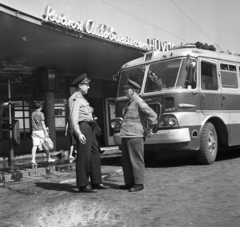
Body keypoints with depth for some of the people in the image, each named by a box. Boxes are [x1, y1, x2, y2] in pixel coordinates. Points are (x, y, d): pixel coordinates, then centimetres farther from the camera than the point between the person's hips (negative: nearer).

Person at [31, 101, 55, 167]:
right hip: (40, 131, -5)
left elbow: (33, 123, 15)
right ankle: (49, 158, 18)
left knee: (34, 145, -2)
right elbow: (42, 123, -10)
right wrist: (46, 132, -8)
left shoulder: (32, 114, 9)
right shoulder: (41, 114, -7)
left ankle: (33, 159, -15)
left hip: (34, 131, 5)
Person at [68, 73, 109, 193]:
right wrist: (78, 133, -27)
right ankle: (83, 185, -2)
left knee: (94, 155, 9)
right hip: (82, 128, -10)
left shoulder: (81, 98, 23)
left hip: (89, 129, 10)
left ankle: (96, 182, 16)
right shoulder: (75, 98, -7)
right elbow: (73, 118, -17)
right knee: (83, 156, -7)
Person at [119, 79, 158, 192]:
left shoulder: (139, 102, -9)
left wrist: (149, 130, -8)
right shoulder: (130, 103, 19)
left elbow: (153, 115, -15)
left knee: (136, 160, -3)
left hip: (135, 136, -9)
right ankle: (129, 182, 21)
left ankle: (139, 184, 4)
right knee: (126, 161, 12)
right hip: (126, 136, 9)